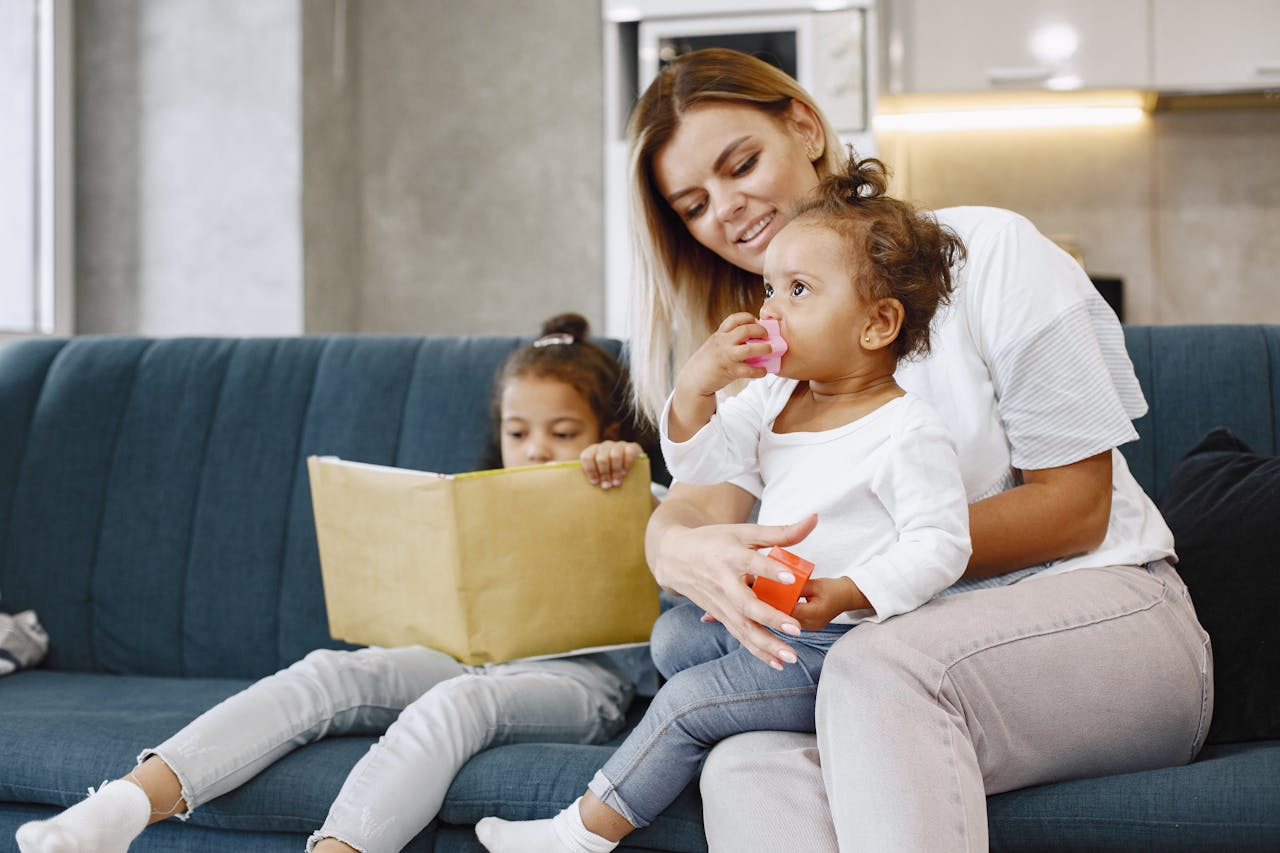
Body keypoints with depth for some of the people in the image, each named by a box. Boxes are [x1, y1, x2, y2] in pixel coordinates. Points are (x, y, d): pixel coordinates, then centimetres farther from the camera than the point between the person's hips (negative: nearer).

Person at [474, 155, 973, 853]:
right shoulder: (774, 397, 6)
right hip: (768, 616, 9)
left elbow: (939, 546, -22)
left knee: (687, 702, -12)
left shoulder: (907, 430, -19)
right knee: (672, 634, 18)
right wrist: (696, 386, -13)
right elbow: (703, 468, 6)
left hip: (844, 641, -9)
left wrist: (843, 595, -34)